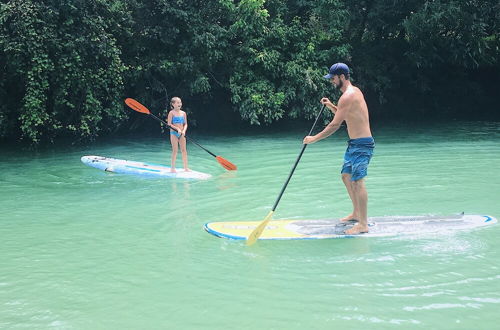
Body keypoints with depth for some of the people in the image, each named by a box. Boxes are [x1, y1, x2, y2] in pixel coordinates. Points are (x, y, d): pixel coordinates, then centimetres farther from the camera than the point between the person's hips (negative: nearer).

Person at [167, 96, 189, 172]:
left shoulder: (183, 113, 8)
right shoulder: (171, 113, -6)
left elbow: (185, 124, 8)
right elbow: (169, 124, -11)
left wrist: (183, 131, -11)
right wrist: (177, 129, -20)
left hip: (182, 134, 4)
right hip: (174, 133, -4)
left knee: (184, 150, 4)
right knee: (175, 150, -4)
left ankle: (186, 167, 10)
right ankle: (172, 167, 4)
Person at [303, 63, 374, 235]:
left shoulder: (348, 96, -18)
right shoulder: (354, 91, 14)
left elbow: (335, 125, -21)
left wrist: (314, 138, -13)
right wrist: (331, 106, 12)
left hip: (361, 144, -11)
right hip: (355, 143, 11)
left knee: (357, 181, -10)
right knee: (346, 176, 18)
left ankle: (363, 224, -7)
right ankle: (356, 213, 30)